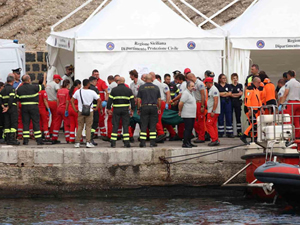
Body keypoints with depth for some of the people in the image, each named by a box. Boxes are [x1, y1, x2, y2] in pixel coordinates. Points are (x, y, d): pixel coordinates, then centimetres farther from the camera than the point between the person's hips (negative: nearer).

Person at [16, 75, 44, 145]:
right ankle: (39, 140, 0)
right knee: (36, 123, 1)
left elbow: (16, 99, 2)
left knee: (25, 123, 5)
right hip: (34, 107, -3)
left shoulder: (19, 89, 2)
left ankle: (25, 140, 0)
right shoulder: (34, 87, -9)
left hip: (24, 107, 3)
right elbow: (42, 86, 4)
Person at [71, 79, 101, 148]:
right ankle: (88, 142, -1)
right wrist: (96, 108, 0)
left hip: (80, 112, 2)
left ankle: (77, 143, 9)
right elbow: (99, 100, -9)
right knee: (88, 127, 4)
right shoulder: (92, 92, -7)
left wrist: (75, 109, 5)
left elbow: (72, 100, 2)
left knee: (80, 127, 9)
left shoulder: (78, 92, 0)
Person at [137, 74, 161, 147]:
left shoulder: (141, 87, 0)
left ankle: (142, 142, -2)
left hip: (144, 107, -1)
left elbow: (138, 99, 0)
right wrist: (159, 108, 15)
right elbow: (159, 100, 6)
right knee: (153, 126, 4)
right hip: (154, 107, 1)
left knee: (143, 125, 1)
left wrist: (138, 109, 8)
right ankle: (152, 142, 1)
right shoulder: (156, 87, 4)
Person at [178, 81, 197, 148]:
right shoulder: (186, 93, -14)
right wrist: (180, 111, -5)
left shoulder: (191, 93, 17)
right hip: (187, 115, -9)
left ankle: (189, 142, 16)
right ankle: (185, 143, -8)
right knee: (187, 129, -10)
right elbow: (180, 103, -18)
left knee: (190, 129, 11)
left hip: (192, 115, 9)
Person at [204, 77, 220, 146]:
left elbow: (216, 101, -21)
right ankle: (216, 140, 9)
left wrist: (213, 111, -23)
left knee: (209, 125, -11)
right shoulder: (210, 89, 17)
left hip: (213, 112, -10)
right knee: (214, 125, 9)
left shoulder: (214, 90, -14)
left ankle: (214, 140, -13)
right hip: (211, 111, 10)